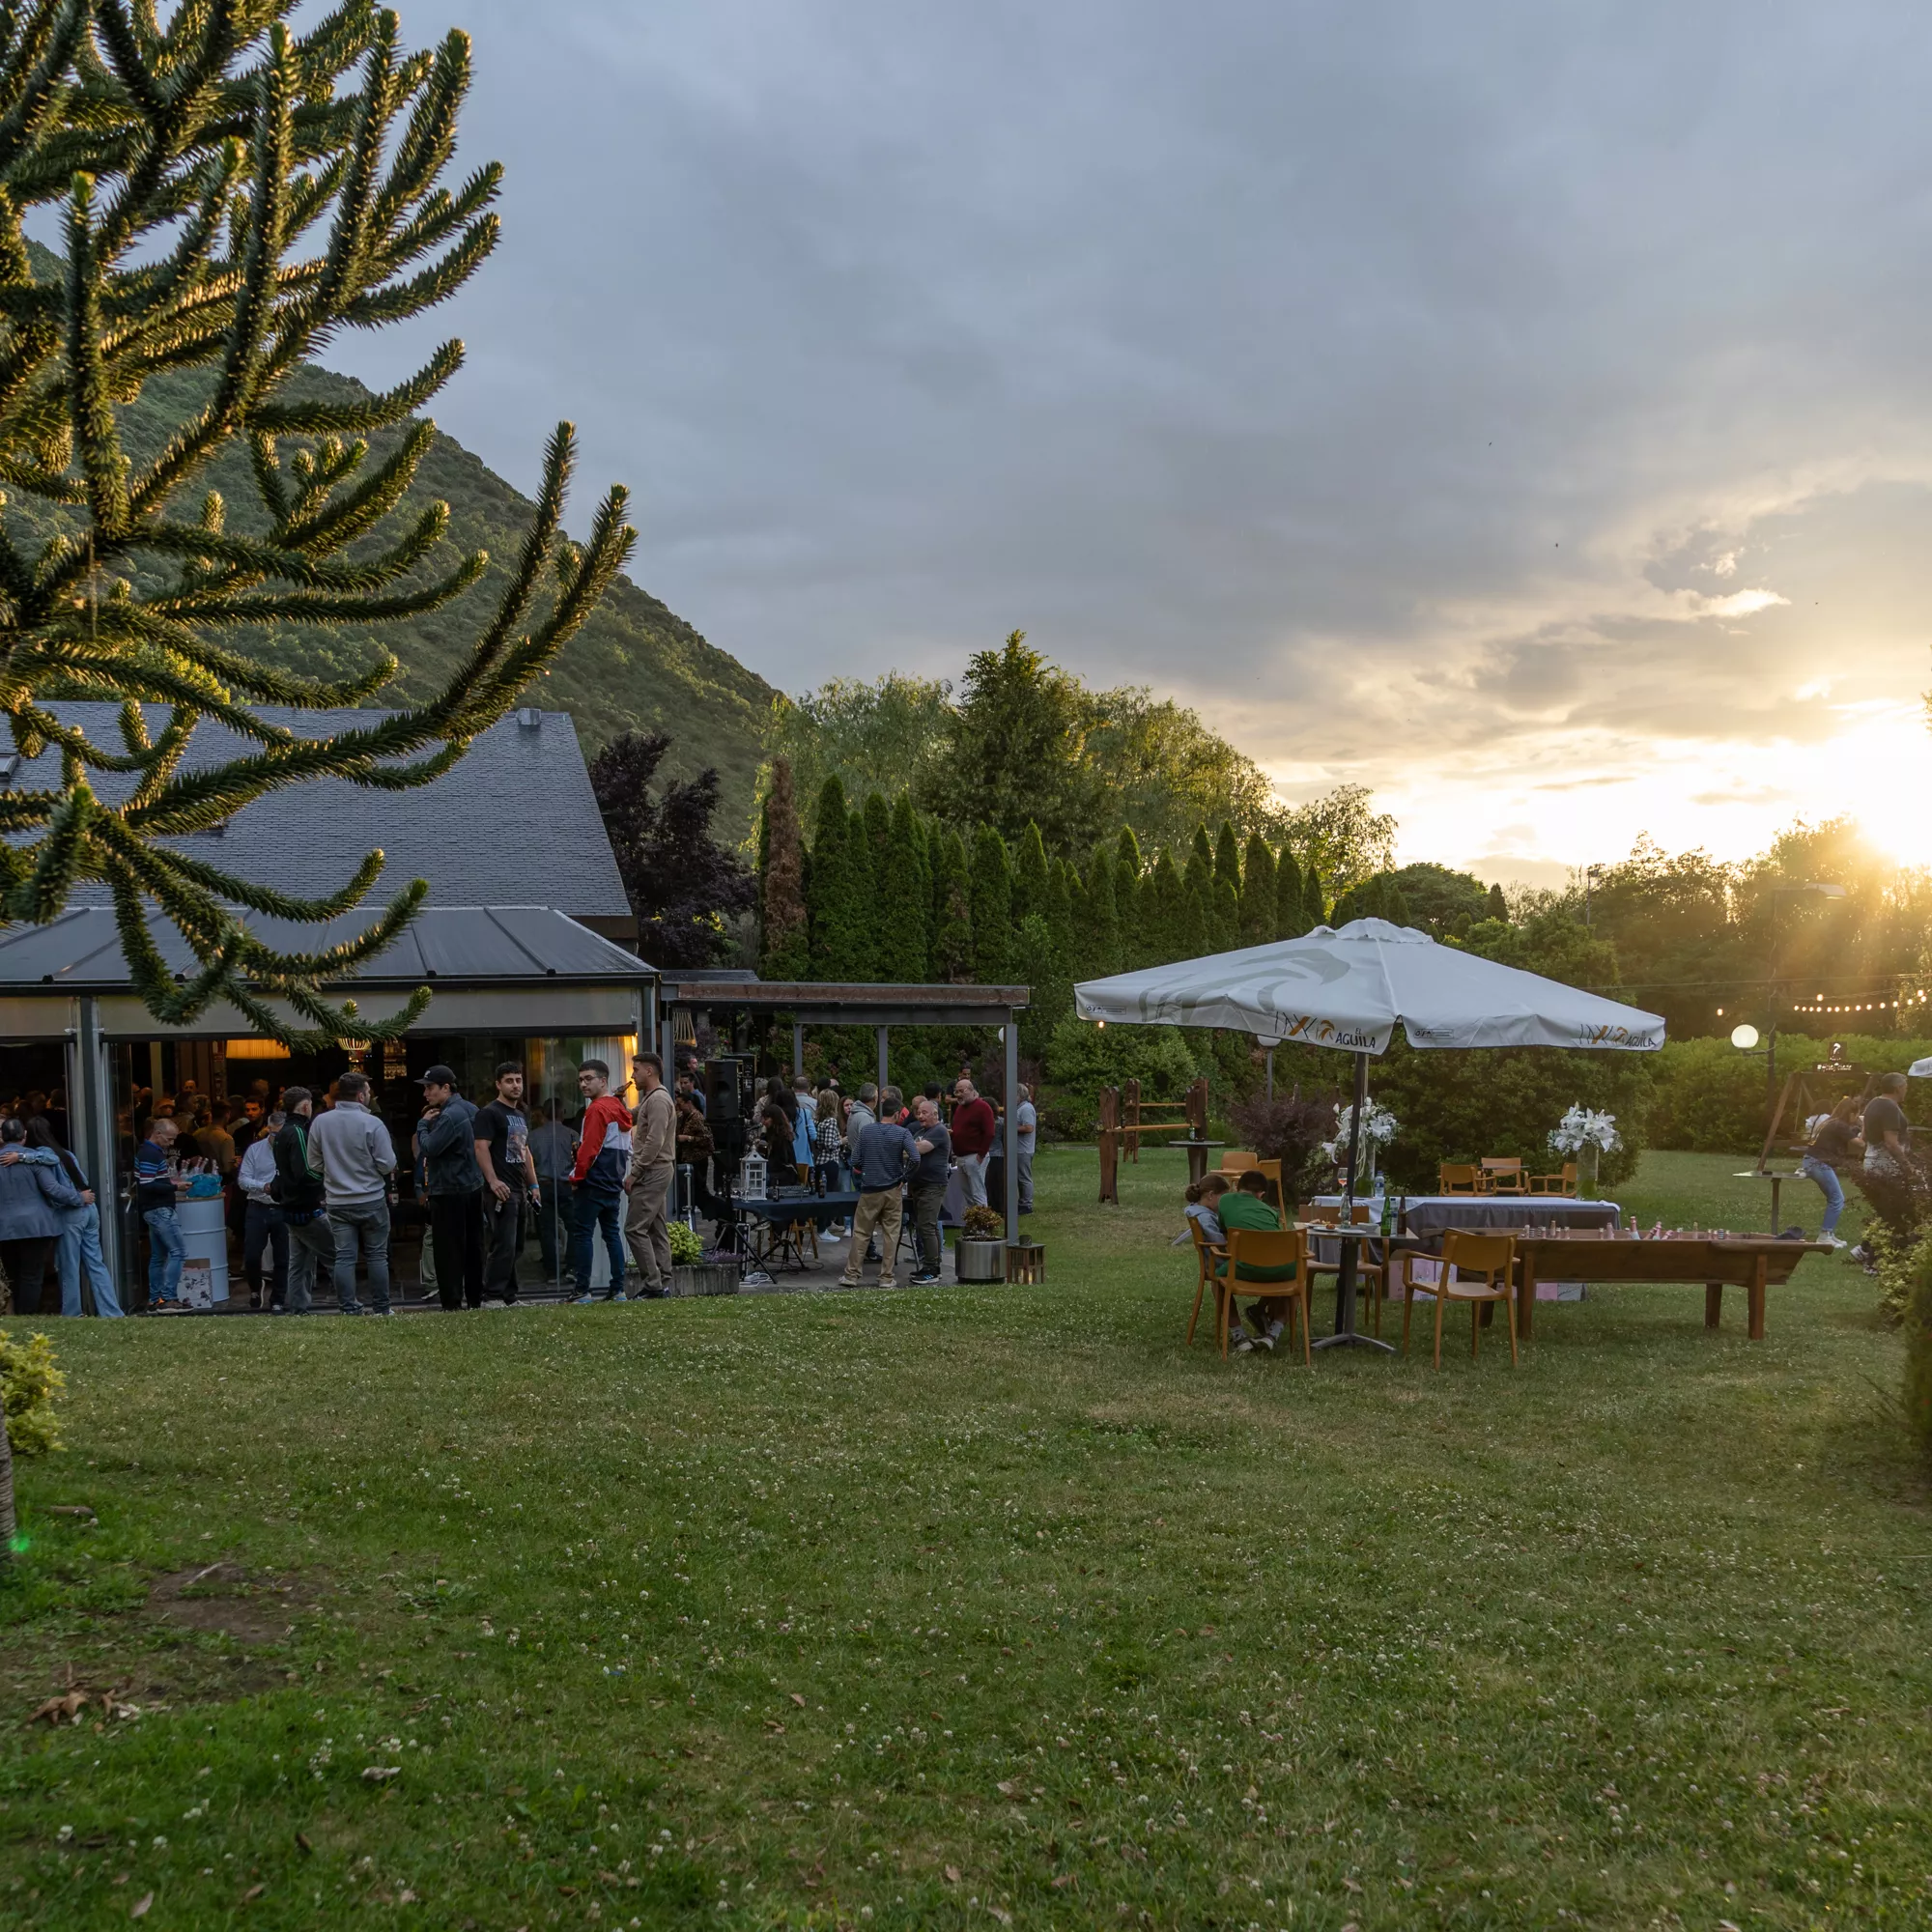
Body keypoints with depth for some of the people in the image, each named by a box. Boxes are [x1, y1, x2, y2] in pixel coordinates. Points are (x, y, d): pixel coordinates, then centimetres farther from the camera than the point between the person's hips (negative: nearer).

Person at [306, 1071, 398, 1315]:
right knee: (377, 1256, 7)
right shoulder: (372, 1123, -14)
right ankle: (381, 1308, 11)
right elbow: (388, 1164, -13)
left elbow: (314, 1162, 6)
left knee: (344, 1257, 5)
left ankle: (348, 1309, 4)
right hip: (371, 1201, -3)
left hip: (338, 1202, 3)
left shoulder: (321, 1123, -2)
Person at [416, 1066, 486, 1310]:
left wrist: (423, 1124, -6)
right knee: (472, 1247, 12)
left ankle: (452, 1303, -2)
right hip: (473, 1187, 9)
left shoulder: (450, 1116, -19)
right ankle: (475, 1298, 18)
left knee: (448, 1251, -4)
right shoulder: (469, 1109, 11)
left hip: (449, 1192, -9)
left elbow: (429, 1149, -23)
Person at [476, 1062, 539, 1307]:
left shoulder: (522, 1115, 21)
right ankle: (493, 1296, -9)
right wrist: (493, 1181, -25)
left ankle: (509, 1296, 16)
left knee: (516, 1247, 10)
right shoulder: (490, 1113, -6)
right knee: (504, 1245, -12)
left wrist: (534, 1185, 19)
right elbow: (481, 1148, -15)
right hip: (502, 1190, -9)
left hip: (520, 1190, 9)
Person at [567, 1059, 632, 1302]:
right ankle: (618, 1289, 10)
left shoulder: (597, 1109, -13)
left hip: (593, 1182, -9)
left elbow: (589, 1148, -17)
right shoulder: (620, 1108, 14)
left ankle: (583, 1291, -6)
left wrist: (576, 1177, -9)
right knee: (612, 1233, 10)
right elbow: (626, 1149, 18)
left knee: (582, 1234, -4)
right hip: (614, 1184, 9)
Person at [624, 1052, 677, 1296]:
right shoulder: (650, 1098, 20)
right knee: (657, 1229, 9)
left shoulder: (658, 1100, -13)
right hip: (656, 1172, 11)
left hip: (652, 1172, -11)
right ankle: (663, 1283, 11)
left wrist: (633, 1173, -18)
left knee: (635, 1228, -11)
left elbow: (654, 1142, -21)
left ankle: (653, 1282, -10)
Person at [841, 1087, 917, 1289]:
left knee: (860, 1233, 7)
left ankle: (851, 1275, 9)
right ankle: (886, 1278, 9)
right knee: (890, 1234, 6)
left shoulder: (867, 1131, 3)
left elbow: (858, 1161, 6)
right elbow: (915, 1159, -19)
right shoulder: (902, 1133, -7)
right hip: (892, 1190, -2)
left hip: (869, 1190, 2)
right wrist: (902, 1177, -5)